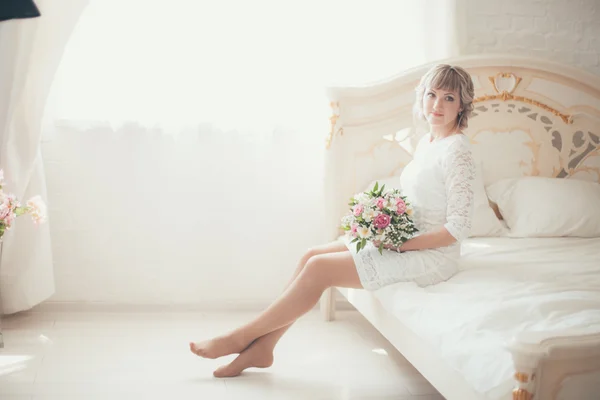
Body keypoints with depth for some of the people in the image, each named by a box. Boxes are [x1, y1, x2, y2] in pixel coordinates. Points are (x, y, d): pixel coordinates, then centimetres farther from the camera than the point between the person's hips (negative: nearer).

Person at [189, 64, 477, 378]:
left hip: (430, 255, -9)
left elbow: (458, 228, -21)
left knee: (319, 269, -15)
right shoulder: (426, 142, 11)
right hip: (402, 242, 9)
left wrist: (400, 245, -19)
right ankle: (262, 348, 2)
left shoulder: (456, 149, -17)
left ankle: (242, 337, -2)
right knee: (312, 255, -1)